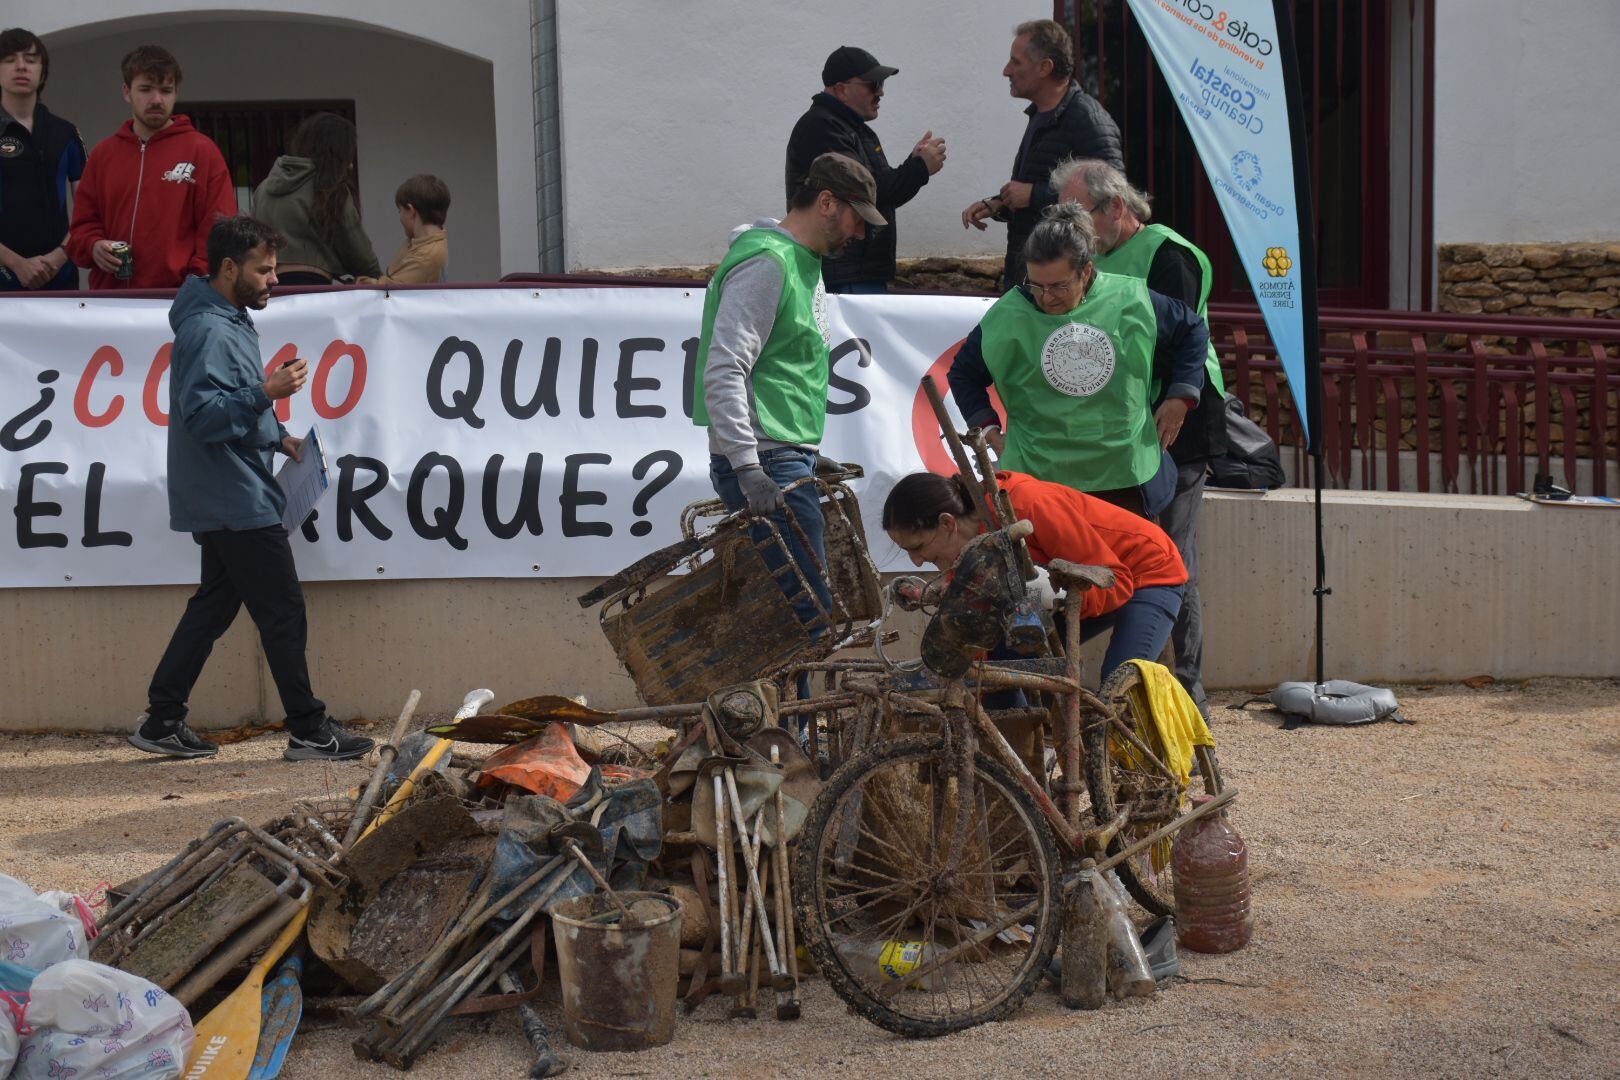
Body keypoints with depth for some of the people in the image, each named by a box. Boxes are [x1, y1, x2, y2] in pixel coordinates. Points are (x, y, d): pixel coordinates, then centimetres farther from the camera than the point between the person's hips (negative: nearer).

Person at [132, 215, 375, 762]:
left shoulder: (230, 321, 16)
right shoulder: (209, 332, -17)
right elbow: (202, 414, -25)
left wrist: (279, 438, 14)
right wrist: (267, 393, -31)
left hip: (224, 504, 11)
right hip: (237, 505, -11)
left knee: (214, 605, 14)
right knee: (283, 613, -5)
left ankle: (162, 723, 17)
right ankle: (309, 732, 1)